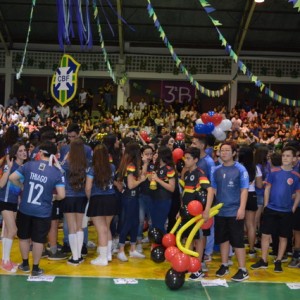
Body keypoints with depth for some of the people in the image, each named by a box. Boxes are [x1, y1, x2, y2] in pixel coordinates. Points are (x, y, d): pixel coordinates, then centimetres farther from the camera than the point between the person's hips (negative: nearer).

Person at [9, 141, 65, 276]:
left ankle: (25, 264, 33)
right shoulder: (57, 172, -10)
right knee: (38, 240, 11)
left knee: (24, 237, 20)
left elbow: (12, 178, -2)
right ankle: (35, 268, 20)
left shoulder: (29, 165, -5)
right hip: (42, 212, -2)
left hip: (24, 209, 2)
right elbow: (61, 195, -13)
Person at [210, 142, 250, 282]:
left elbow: (244, 190, -9)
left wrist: (242, 208, -17)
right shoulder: (216, 170, 5)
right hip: (220, 211, 5)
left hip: (235, 211, -5)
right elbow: (213, 189, 12)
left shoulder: (240, 169, -7)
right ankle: (224, 265, 28)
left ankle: (243, 270, 8)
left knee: (237, 240, -1)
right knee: (223, 239, 14)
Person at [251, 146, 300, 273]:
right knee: (265, 235, 3)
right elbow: (267, 189, 2)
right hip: (271, 209, 0)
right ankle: (263, 261, 15)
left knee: (283, 237, 8)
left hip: (286, 212, 0)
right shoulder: (274, 171, -2)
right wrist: (265, 206, 0)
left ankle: (278, 262, 22)